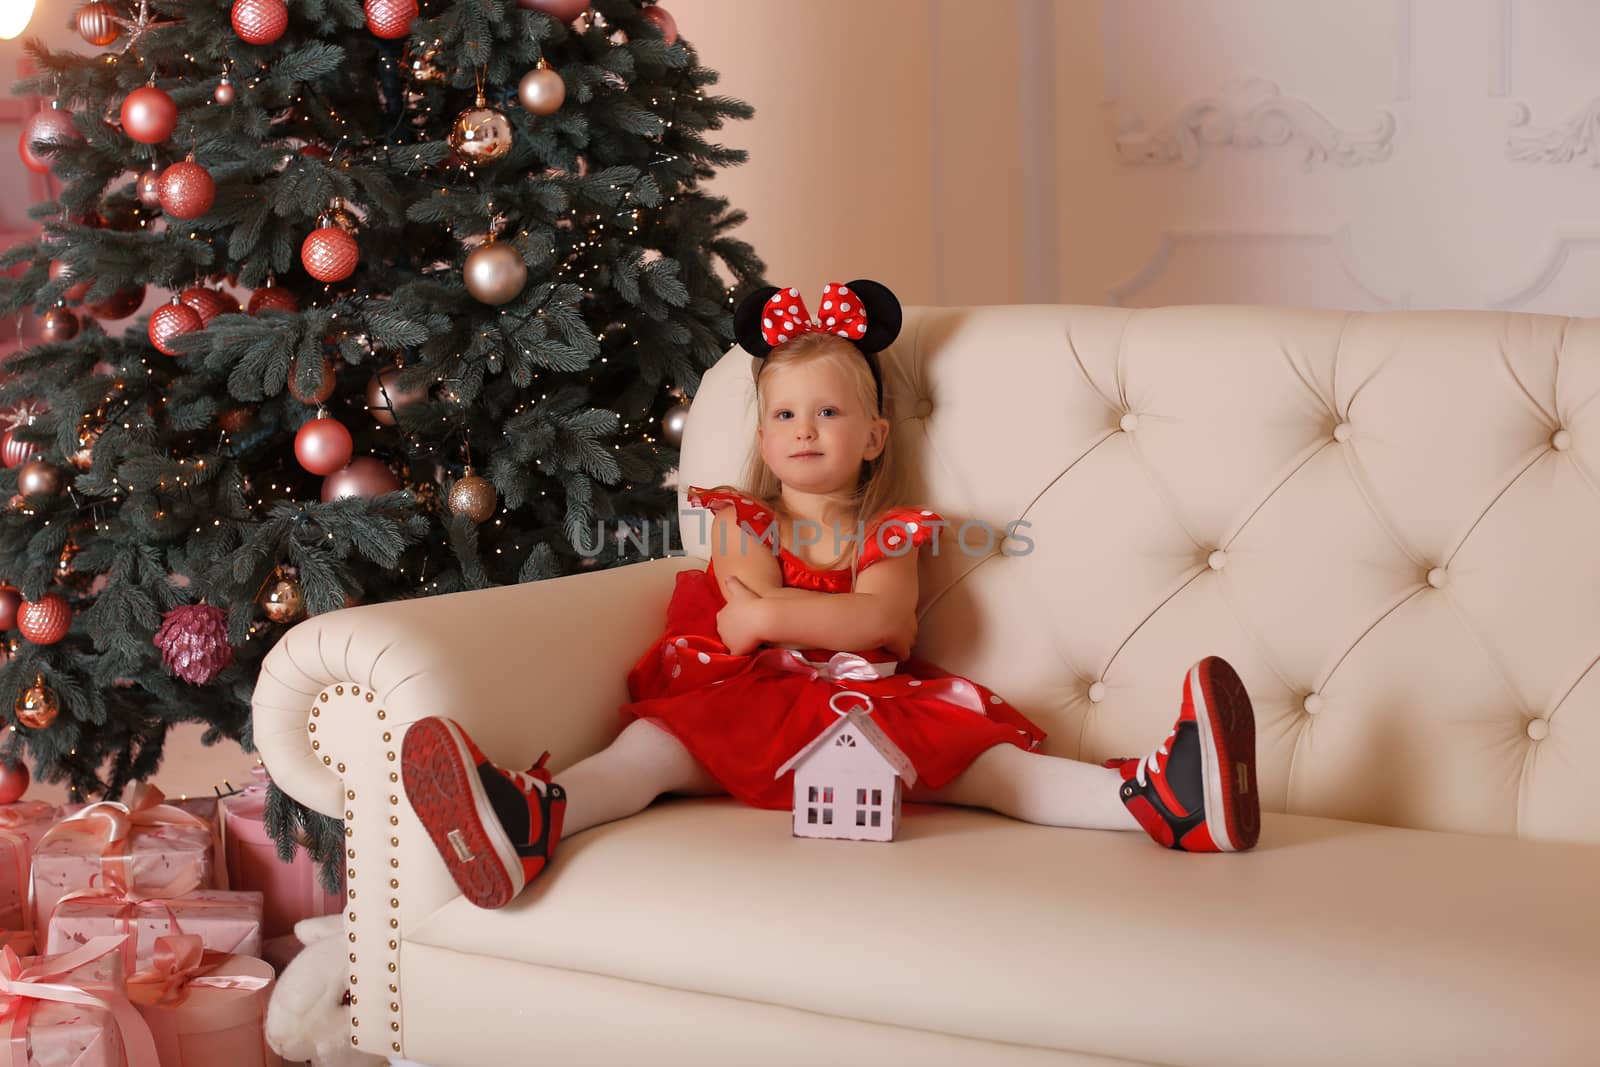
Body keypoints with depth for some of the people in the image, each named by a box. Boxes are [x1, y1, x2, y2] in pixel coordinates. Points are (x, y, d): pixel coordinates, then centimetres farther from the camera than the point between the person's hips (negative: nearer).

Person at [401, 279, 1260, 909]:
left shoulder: (890, 532, 15)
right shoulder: (737, 520, 18)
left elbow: (876, 619, -7)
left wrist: (767, 615, -12)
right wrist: (847, 621, -1)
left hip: (870, 708, 0)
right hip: (747, 699, 0)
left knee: (975, 754, -24)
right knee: (652, 743, -31)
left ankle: (1159, 797, -48)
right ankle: (533, 820, -63)